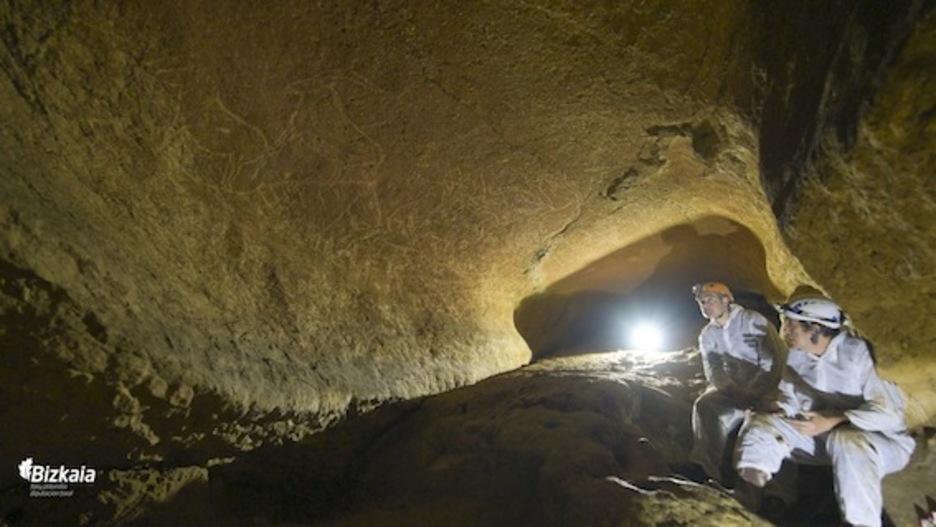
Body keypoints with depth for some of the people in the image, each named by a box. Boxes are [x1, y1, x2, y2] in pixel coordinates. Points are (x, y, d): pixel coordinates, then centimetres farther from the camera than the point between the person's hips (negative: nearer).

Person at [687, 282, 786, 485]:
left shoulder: (753, 321, -13)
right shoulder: (707, 334, 4)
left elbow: (773, 362, -16)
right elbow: (713, 370, -4)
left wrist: (750, 394, -24)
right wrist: (736, 393, -23)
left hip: (765, 385, -4)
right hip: (732, 385, 5)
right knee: (704, 405, -22)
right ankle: (705, 467, -20)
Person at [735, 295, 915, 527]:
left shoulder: (858, 353, -23)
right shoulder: (797, 356, -3)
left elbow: (890, 412, -28)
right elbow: (789, 399, 0)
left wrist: (833, 421, -37)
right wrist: (779, 412, -22)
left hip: (883, 440, -6)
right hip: (825, 437, 6)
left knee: (846, 441, -40)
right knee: (761, 423, -11)